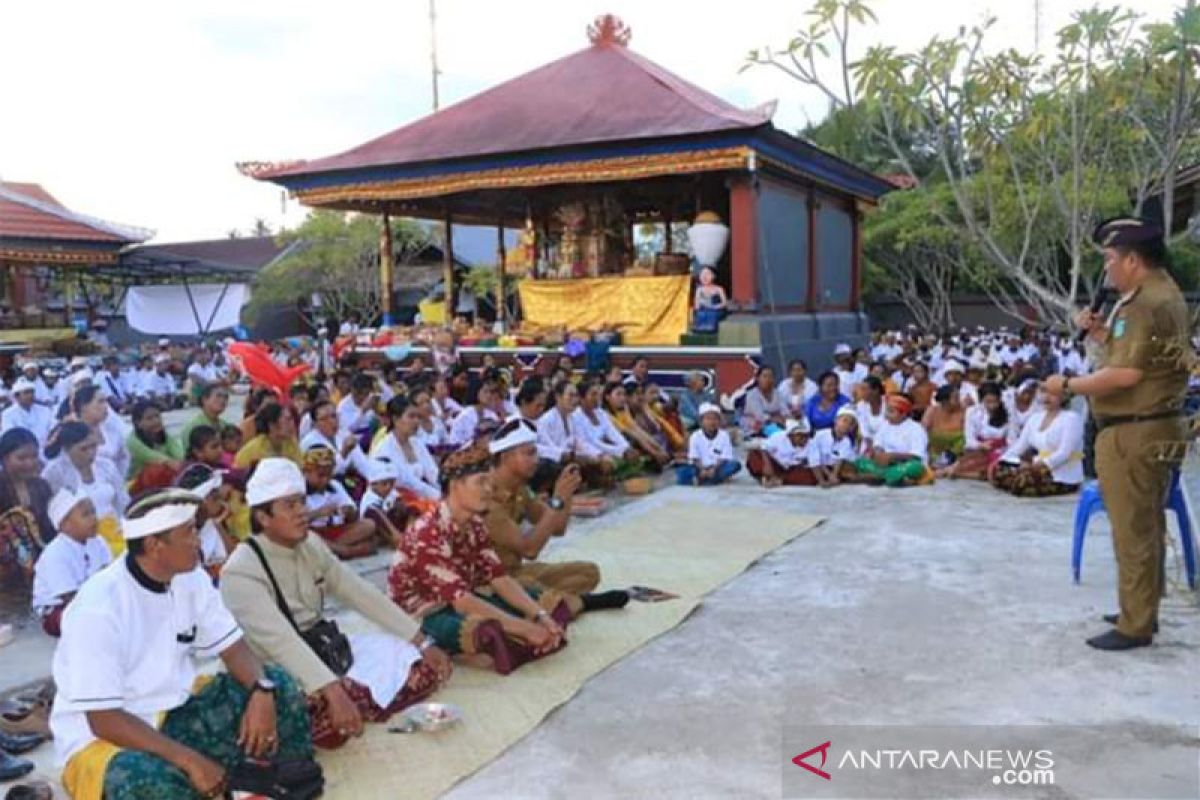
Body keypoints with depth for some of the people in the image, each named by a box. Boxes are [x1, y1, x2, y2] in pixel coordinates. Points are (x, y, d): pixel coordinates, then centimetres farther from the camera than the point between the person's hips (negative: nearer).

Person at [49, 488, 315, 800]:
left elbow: (234, 648, 0)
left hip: (174, 714, 7)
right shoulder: (99, 606, -25)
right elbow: (104, 719, -26)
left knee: (279, 687, -8)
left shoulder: (191, 579, -4)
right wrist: (190, 760, -32)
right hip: (100, 737, -7)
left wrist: (261, 691, -23)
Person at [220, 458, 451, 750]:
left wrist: (422, 641, -4)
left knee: (430, 668, -3)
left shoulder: (311, 544, 3)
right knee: (335, 719, -38)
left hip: (329, 648, 7)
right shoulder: (241, 571, -20)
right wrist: (332, 690, -46)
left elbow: (359, 593, 2)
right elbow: (280, 641, -33)